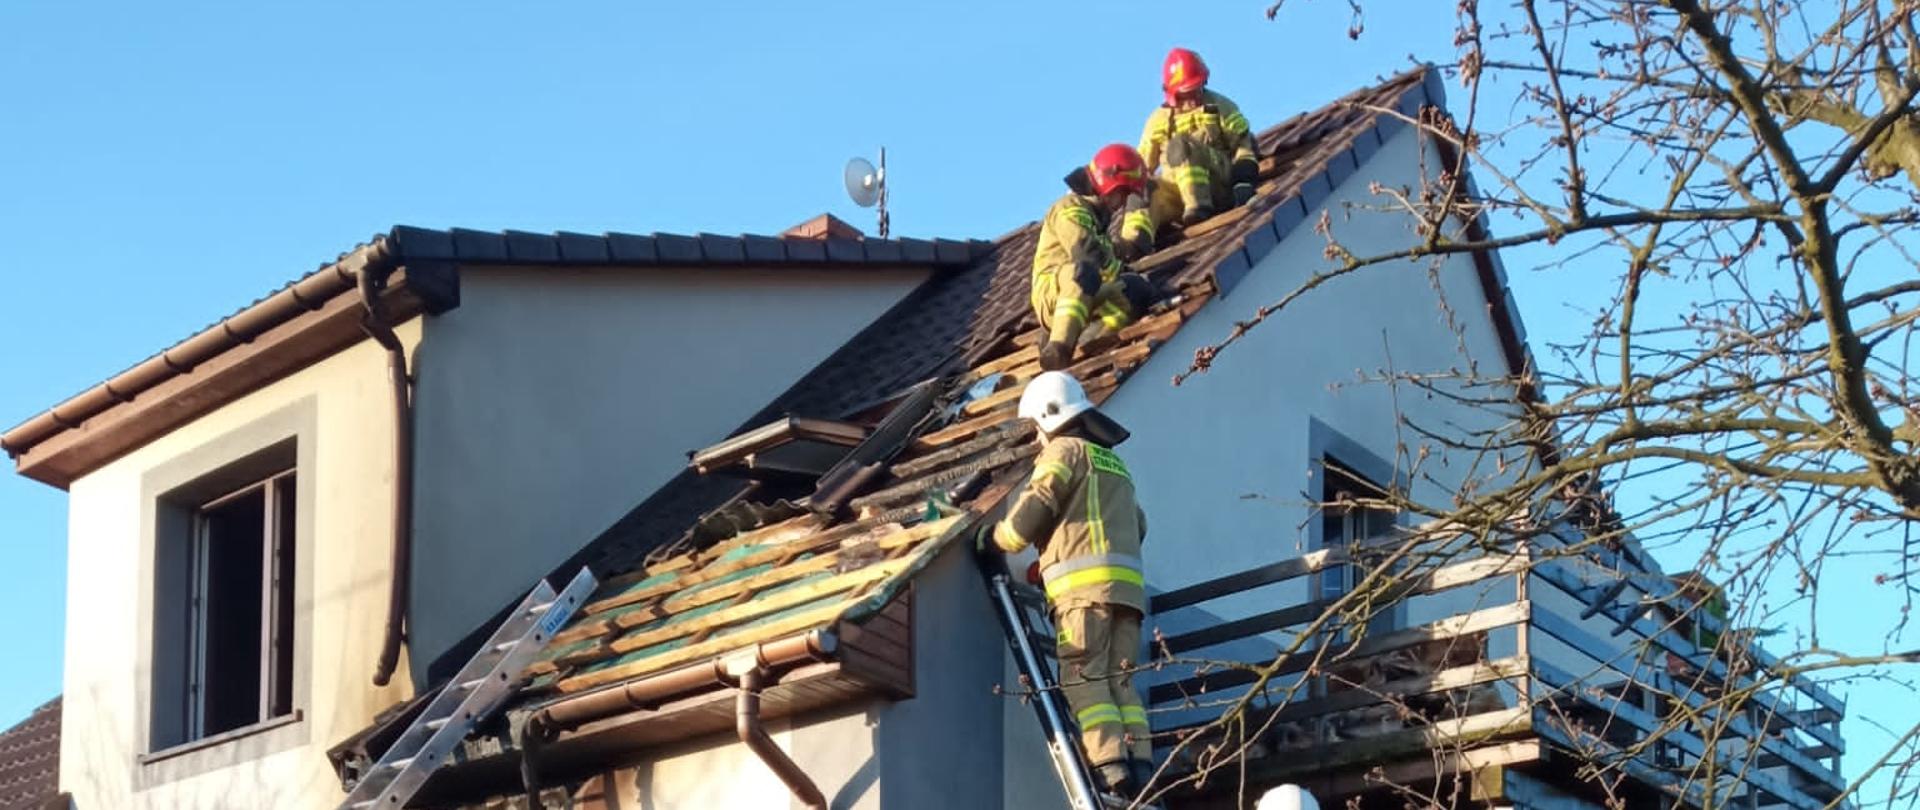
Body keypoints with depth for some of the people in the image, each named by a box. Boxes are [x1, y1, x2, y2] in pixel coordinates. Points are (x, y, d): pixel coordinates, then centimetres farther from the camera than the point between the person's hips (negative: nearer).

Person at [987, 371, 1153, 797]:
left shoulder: (1066, 450, 4)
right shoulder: (1115, 462, 30)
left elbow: (1034, 507, -8)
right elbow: (1138, 525, 31)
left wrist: (998, 539, 11)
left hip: (1087, 583, -8)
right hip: (1127, 584, 8)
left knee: (1083, 677, -12)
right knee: (1119, 680, 3)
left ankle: (1110, 765, -24)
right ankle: (1139, 764, -11)